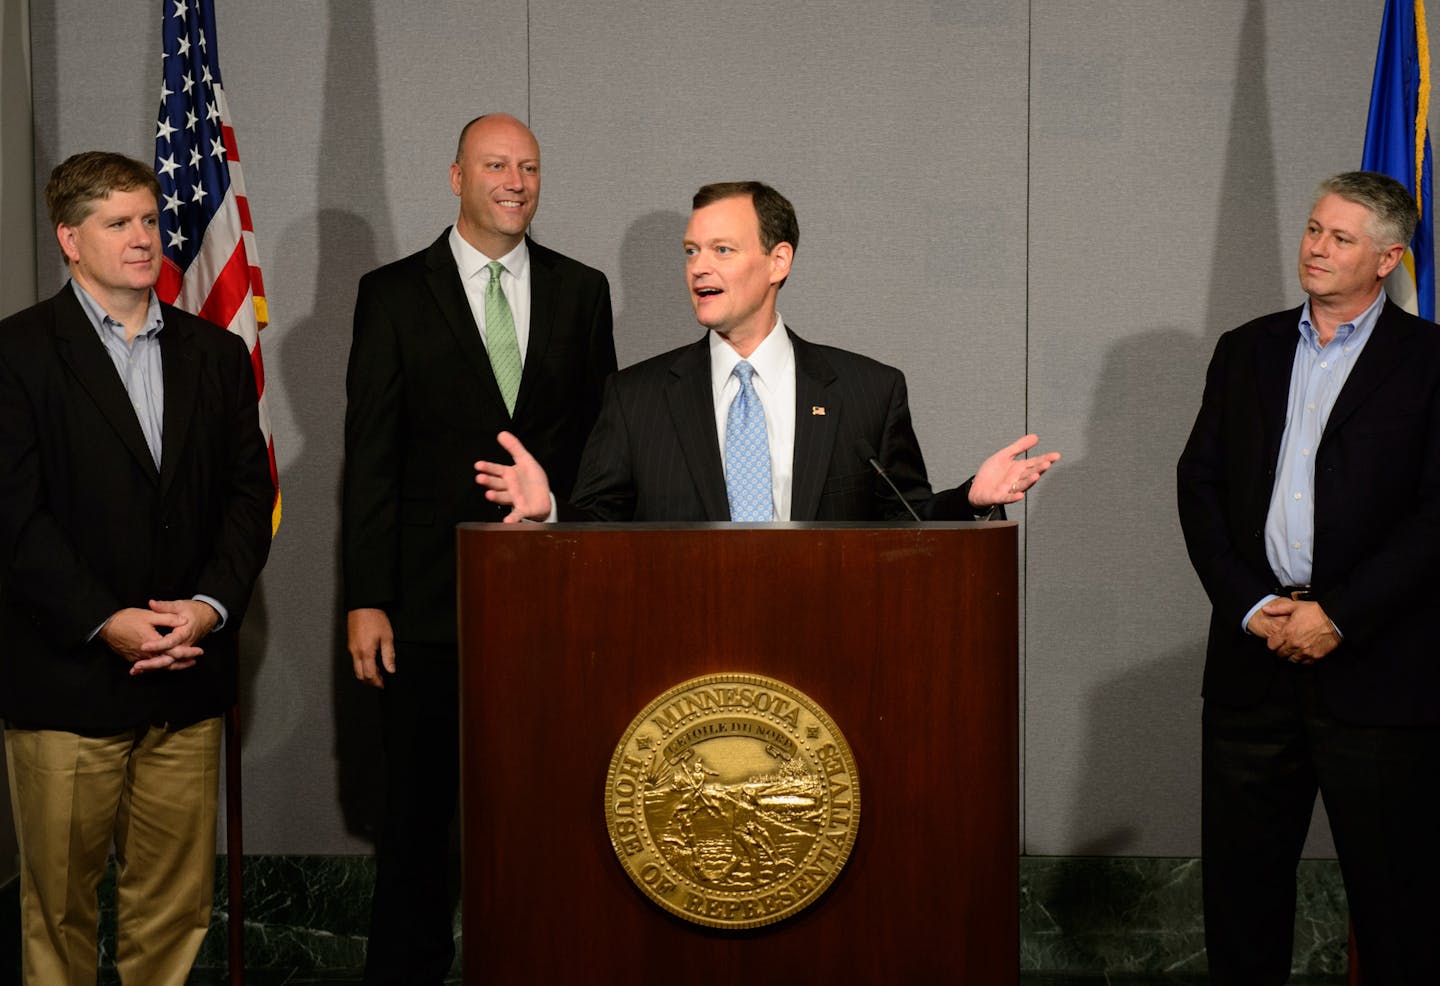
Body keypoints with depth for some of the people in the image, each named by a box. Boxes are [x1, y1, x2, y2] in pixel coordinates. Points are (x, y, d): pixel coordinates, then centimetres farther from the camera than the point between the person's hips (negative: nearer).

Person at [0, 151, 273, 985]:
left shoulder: (216, 353, 13)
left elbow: (249, 493, 8)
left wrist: (211, 604, -7)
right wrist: (104, 622, -15)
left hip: (188, 672, 4)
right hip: (68, 675, -3)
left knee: (178, 900, 8)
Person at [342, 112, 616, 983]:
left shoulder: (581, 291, 10)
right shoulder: (394, 293, 3)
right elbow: (371, 455, -1)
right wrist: (366, 599, -6)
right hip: (434, 597, -1)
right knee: (420, 805, 6)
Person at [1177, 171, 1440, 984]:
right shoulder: (1246, 351, 13)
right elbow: (1200, 483, 8)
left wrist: (1338, 615, -14)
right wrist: (1249, 605, -5)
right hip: (1254, 649, 4)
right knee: (1239, 875, 10)